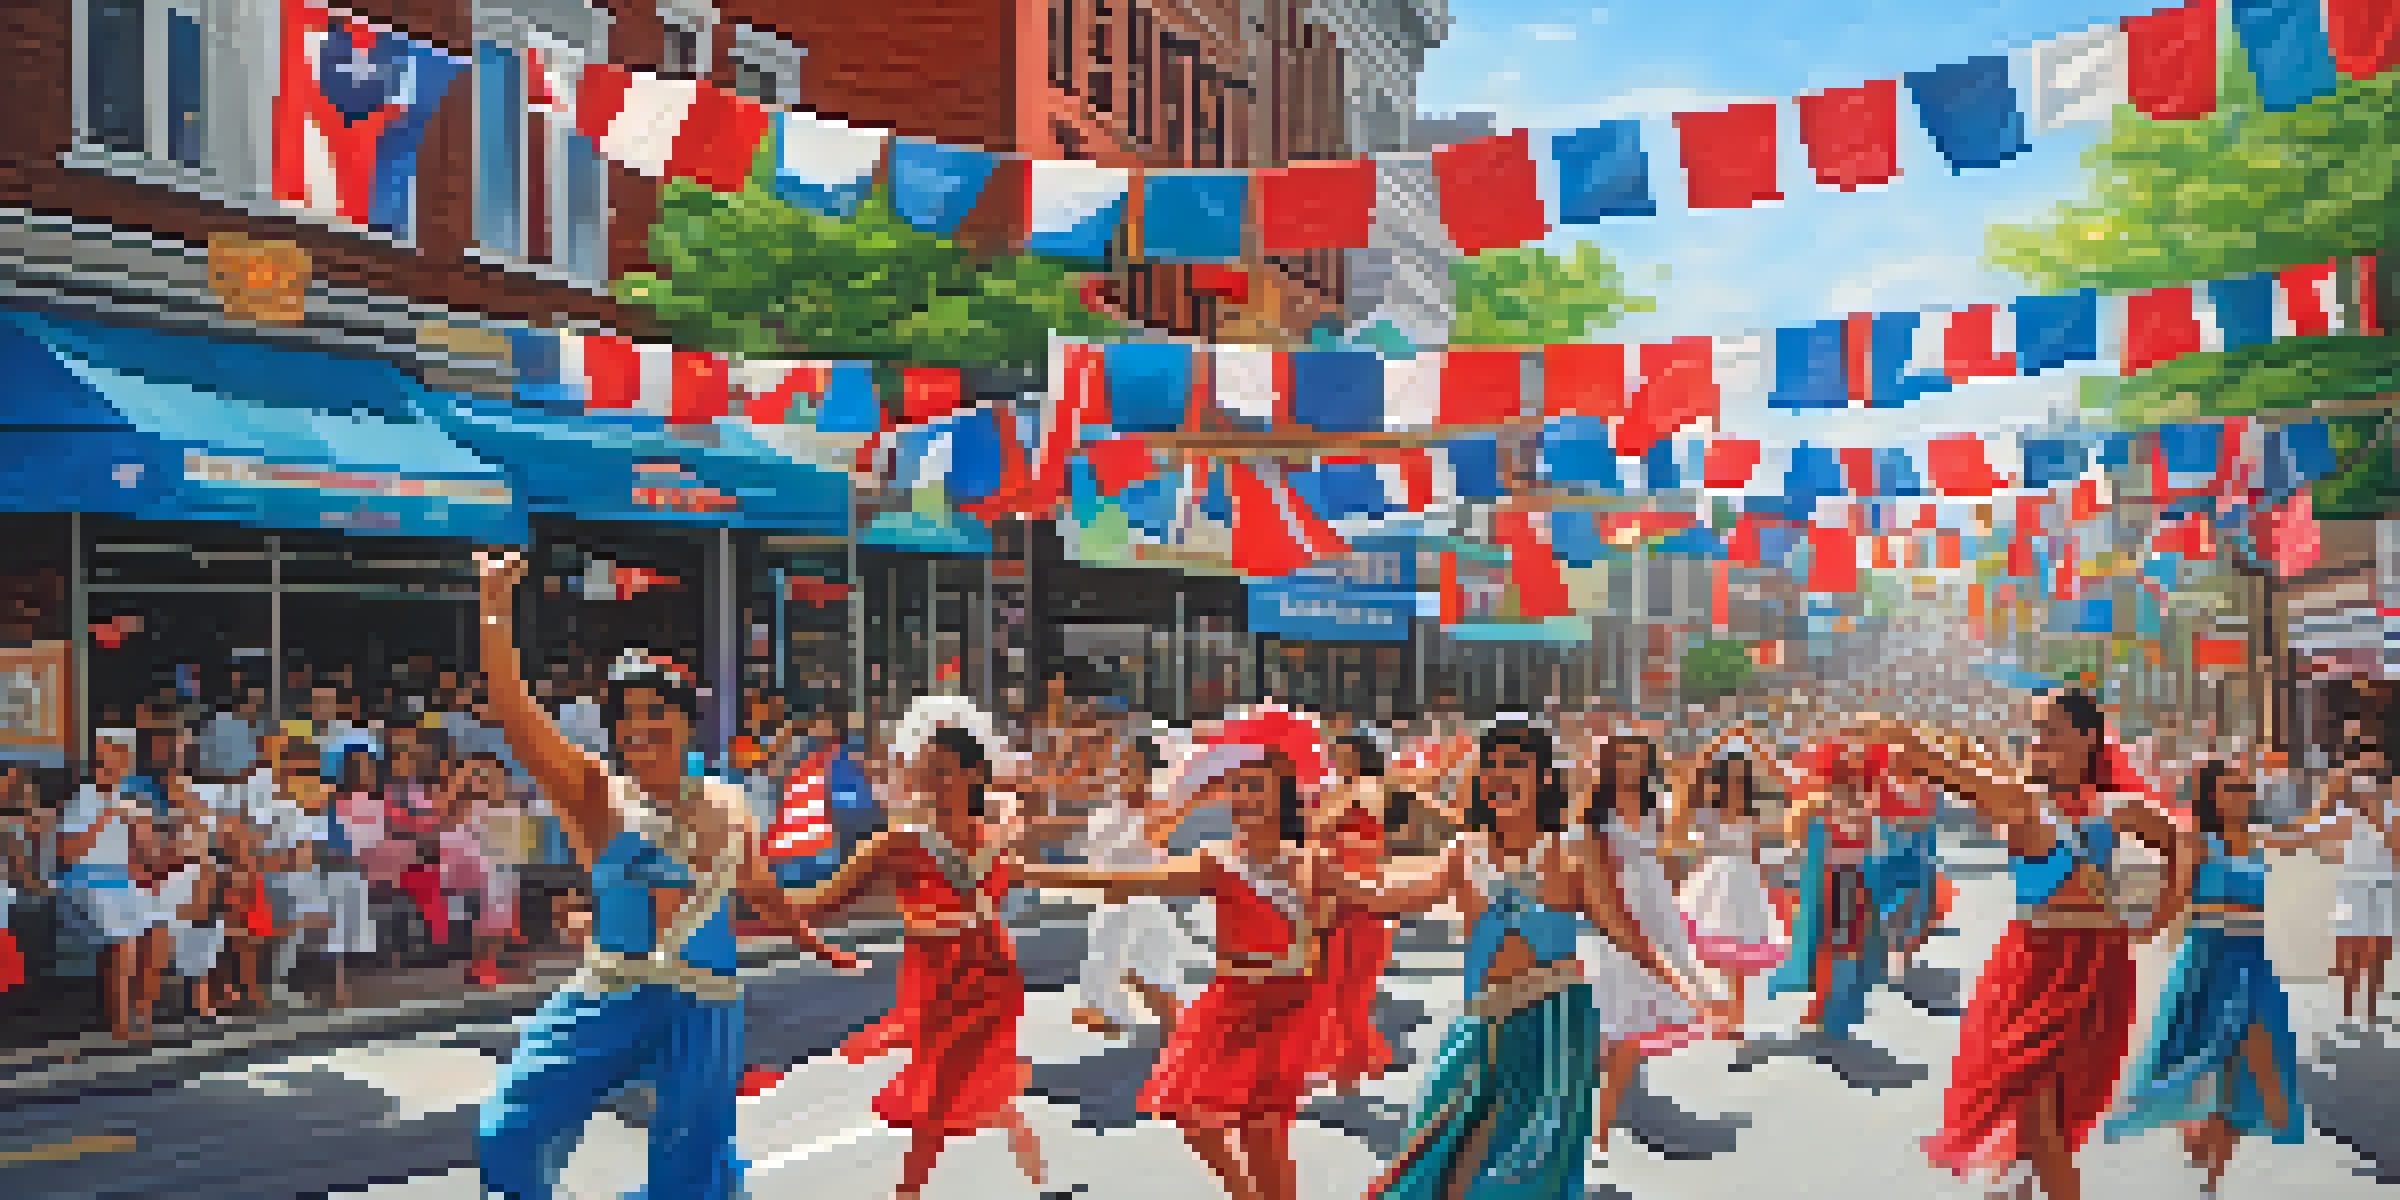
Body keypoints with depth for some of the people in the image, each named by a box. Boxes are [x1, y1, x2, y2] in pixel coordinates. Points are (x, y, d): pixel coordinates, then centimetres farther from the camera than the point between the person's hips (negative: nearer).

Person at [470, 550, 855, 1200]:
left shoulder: (727, 809, 9)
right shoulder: (597, 795, 0)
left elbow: (759, 887, 27)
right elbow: (514, 712, -12)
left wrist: (814, 944, 40)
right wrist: (497, 612, -23)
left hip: (704, 1007, 2)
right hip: (610, 996, -1)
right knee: (508, 1134, -8)